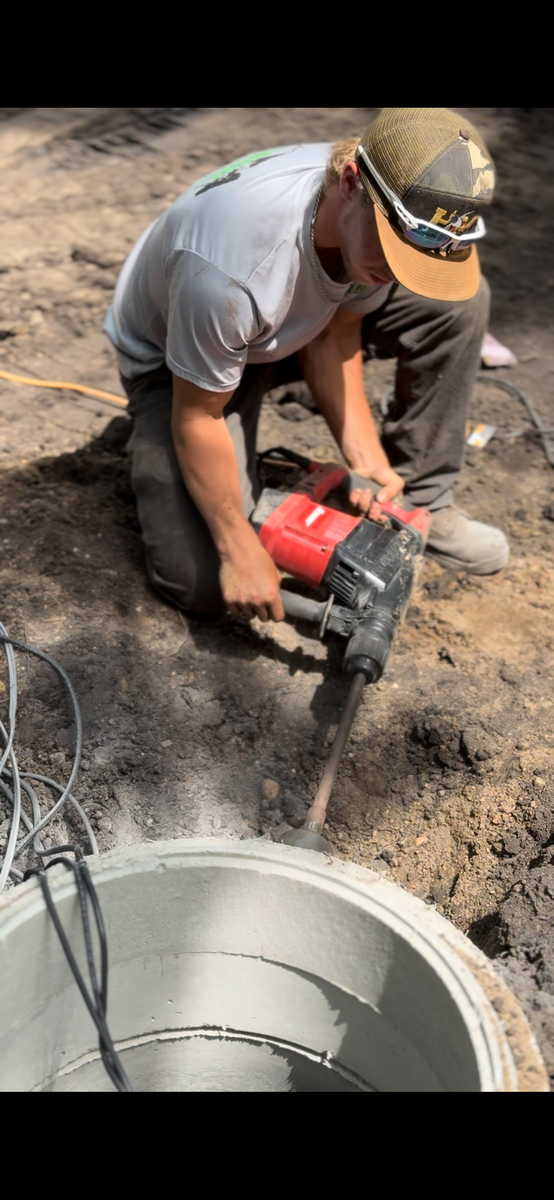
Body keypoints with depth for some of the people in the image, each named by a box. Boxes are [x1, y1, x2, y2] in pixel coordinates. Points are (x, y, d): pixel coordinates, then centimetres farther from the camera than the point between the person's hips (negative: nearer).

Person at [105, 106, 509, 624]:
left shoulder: (413, 210, -21)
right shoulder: (229, 267, -41)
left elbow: (332, 337, -9)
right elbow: (196, 419, -28)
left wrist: (366, 458, -20)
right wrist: (241, 552, -25)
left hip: (293, 326, 6)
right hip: (174, 359, -5)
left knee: (459, 300, -13)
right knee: (203, 585, -19)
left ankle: (420, 502, 1)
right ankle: (151, 438, 11)